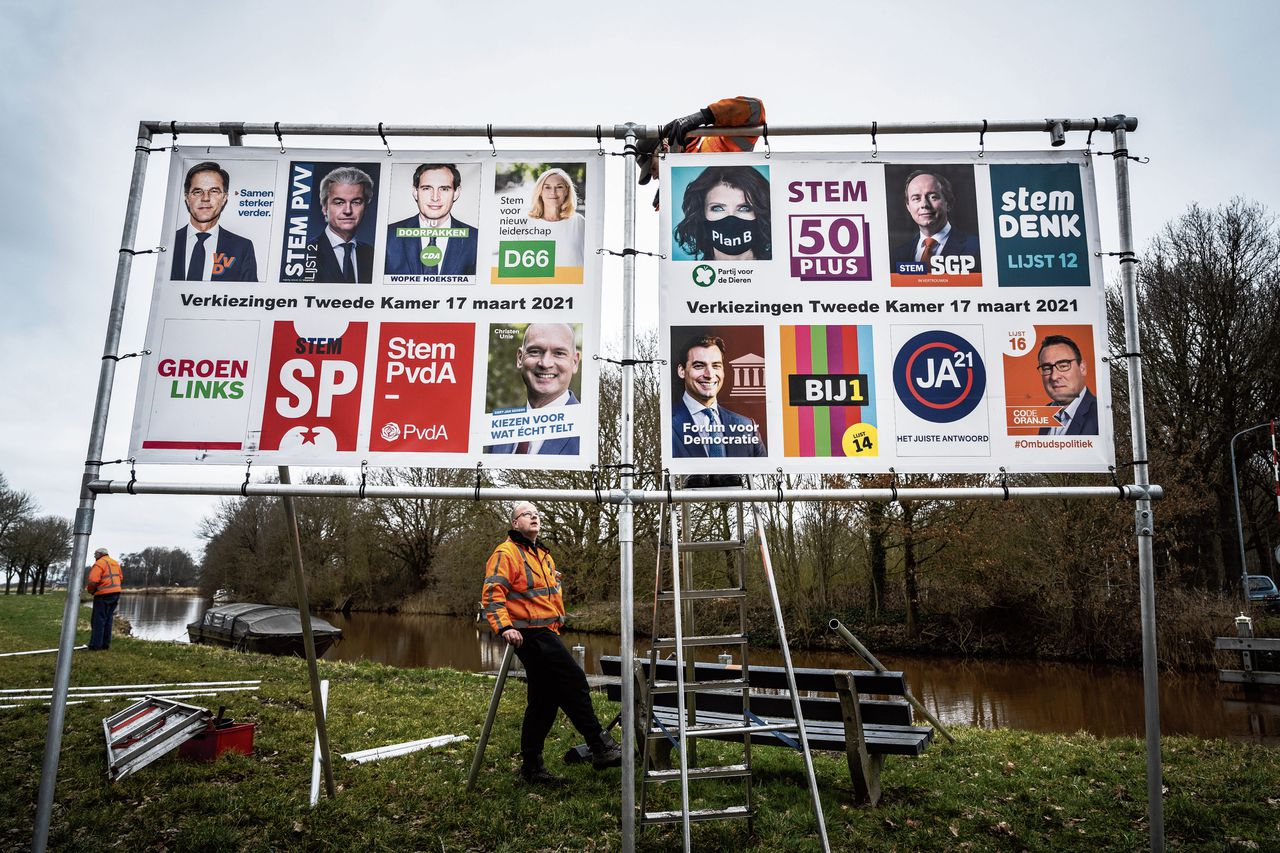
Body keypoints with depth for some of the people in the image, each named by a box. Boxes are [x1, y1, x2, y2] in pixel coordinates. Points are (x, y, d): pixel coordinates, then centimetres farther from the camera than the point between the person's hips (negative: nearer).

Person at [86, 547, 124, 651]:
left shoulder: (99, 564, -10)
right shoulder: (115, 563, 15)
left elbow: (93, 581, -18)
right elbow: (121, 578, 16)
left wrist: (91, 590, -1)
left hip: (104, 595, -8)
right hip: (116, 593, 8)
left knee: (98, 620, -3)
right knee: (108, 619, 15)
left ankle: (96, 645, -5)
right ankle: (106, 644, 16)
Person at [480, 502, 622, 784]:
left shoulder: (543, 555, 22)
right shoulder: (506, 553, -8)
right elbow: (492, 594, -17)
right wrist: (504, 626, -28)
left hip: (547, 634, 10)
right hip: (530, 634, -10)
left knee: (544, 701, 11)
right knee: (574, 682, -14)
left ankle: (531, 766, 20)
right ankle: (600, 748, -8)